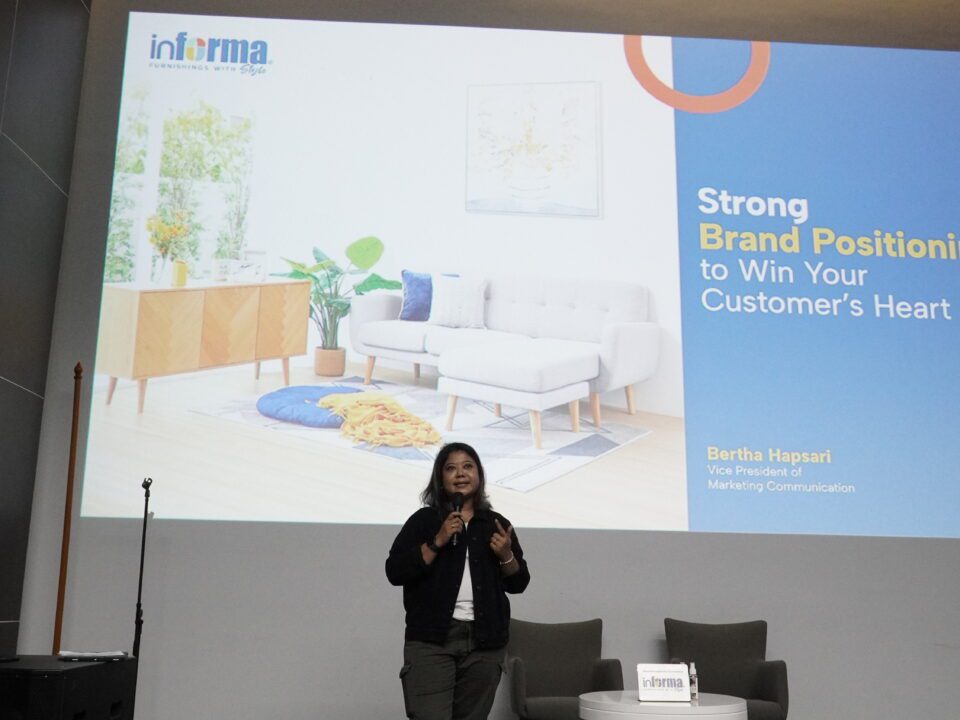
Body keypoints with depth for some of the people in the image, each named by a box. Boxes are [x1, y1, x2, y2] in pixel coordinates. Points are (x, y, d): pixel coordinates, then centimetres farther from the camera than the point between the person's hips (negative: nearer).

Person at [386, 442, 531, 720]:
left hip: (484, 642, 3)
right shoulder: (423, 520, 3)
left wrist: (506, 555, -5)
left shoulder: (496, 523, 12)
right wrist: (438, 541, -14)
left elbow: (518, 583, 15)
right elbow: (395, 572, -6)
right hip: (431, 639, -3)